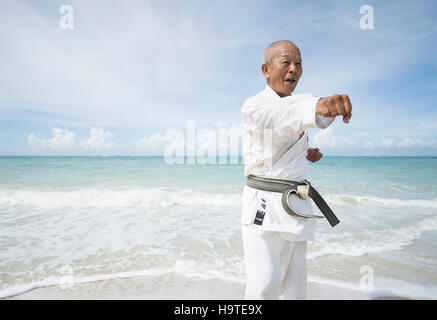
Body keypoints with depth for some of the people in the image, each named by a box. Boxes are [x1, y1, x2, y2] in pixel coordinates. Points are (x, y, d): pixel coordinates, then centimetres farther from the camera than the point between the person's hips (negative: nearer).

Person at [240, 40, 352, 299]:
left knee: (295, 277, 15)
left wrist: (306, 153, 6)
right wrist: (319, 105, -55)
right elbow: (281, 114, -35)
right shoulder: (253, 106, -10)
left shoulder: (295, 103, 15)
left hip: (296, 203, 7)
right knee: (265, 283, -12)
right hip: (264, 204, -7)